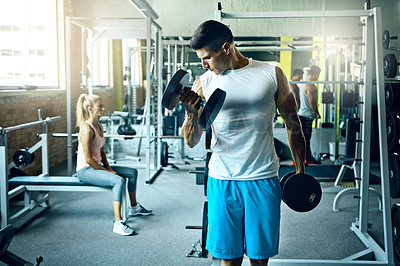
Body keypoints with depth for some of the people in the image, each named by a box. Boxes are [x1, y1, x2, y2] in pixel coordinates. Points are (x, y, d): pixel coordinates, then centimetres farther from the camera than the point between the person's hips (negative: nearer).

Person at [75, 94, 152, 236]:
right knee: (118, 180, -32)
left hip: (97, 166, 10)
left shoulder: (99, 126, 9)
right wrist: (106, 171, -16)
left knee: (132, 172, 14)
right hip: (85, 170, -10)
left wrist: (109, 168, 4)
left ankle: (134, 207, 32)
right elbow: (88, 159, -22)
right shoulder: (86, 129, -20)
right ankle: (118, 223, -31)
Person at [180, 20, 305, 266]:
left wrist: (300, 170, 12)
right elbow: (192, 142, 2)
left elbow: (292, 124, 11)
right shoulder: (203, 83, 2)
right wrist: (191, 112, -18)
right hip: (222, 181, 1)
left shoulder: (272, 75, 2)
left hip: (263, 179, 0)